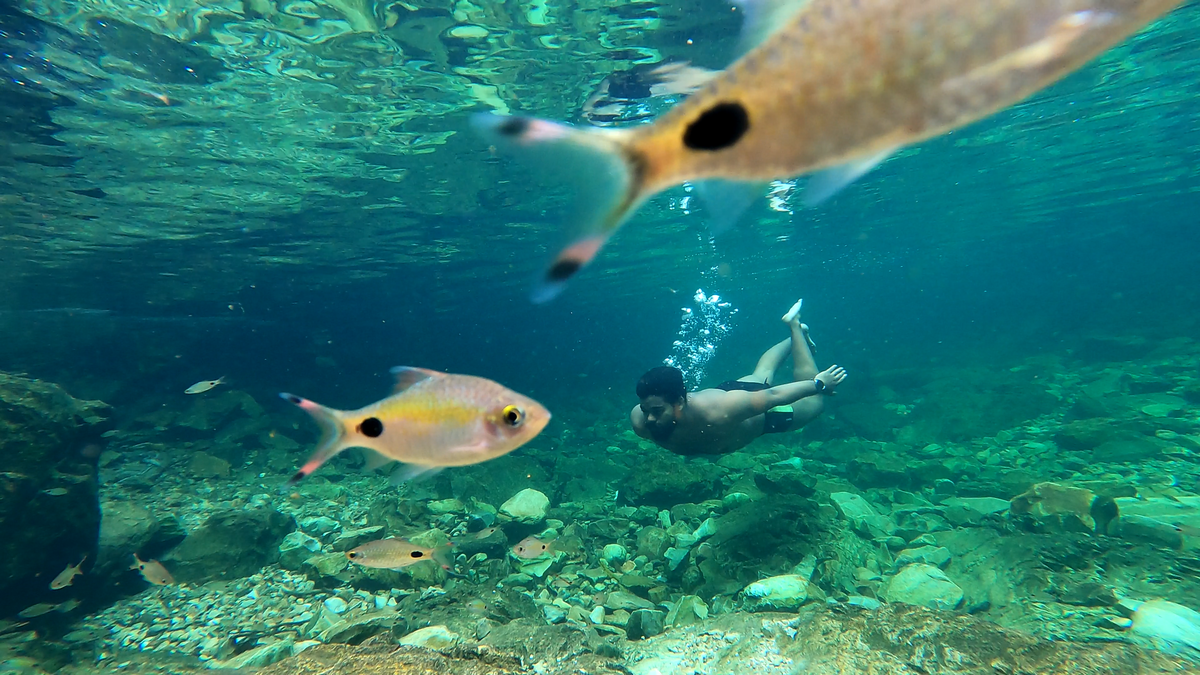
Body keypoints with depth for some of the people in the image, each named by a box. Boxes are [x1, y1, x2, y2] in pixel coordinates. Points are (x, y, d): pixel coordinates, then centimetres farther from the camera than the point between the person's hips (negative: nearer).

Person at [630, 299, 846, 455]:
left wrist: (818, 383, -21)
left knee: (814, 399, 26)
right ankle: (797, 335, 59)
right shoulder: (639, 420, -37)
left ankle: (795, 326, 35)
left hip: (761, 414, -4)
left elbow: (772, 395, -34)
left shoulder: (718, 413, -49)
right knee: (761, 375, 36)